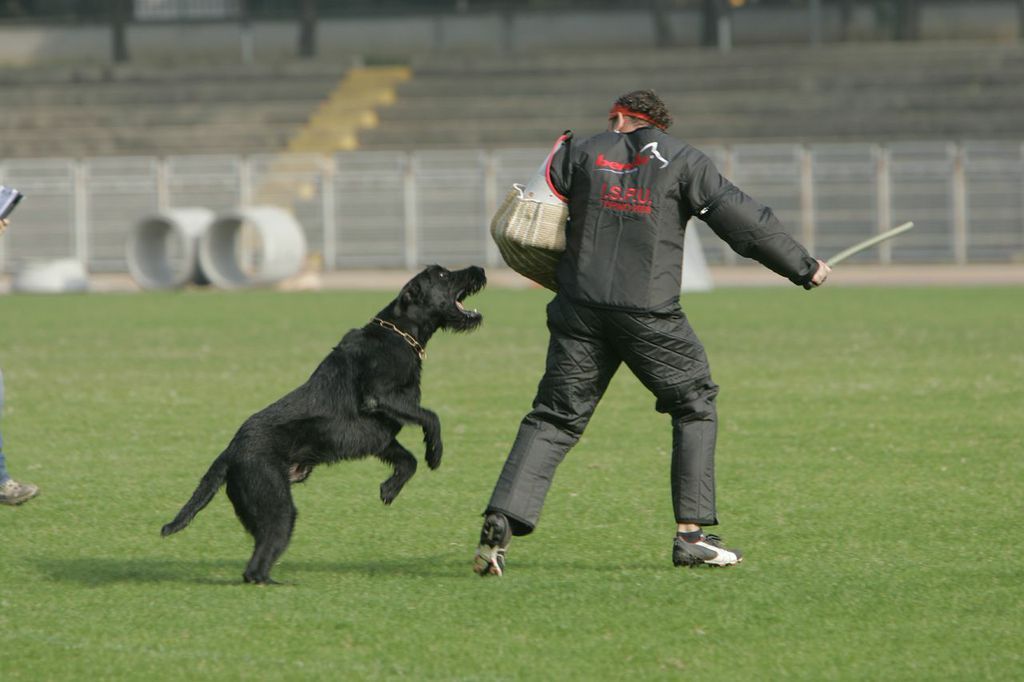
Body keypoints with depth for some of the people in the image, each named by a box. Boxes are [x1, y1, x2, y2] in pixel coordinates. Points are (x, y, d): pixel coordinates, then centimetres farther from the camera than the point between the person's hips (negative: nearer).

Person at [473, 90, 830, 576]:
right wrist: (804, 268, 12)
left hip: (580, 308, 2)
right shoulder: (683, 162, 5)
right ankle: (691, 533, 6)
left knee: (554, 418, 6)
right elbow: (744, 221, 3)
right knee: (695, 406, 14)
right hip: (649, 314, -2)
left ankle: (502, 521, -10)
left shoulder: (583, 154, 11)